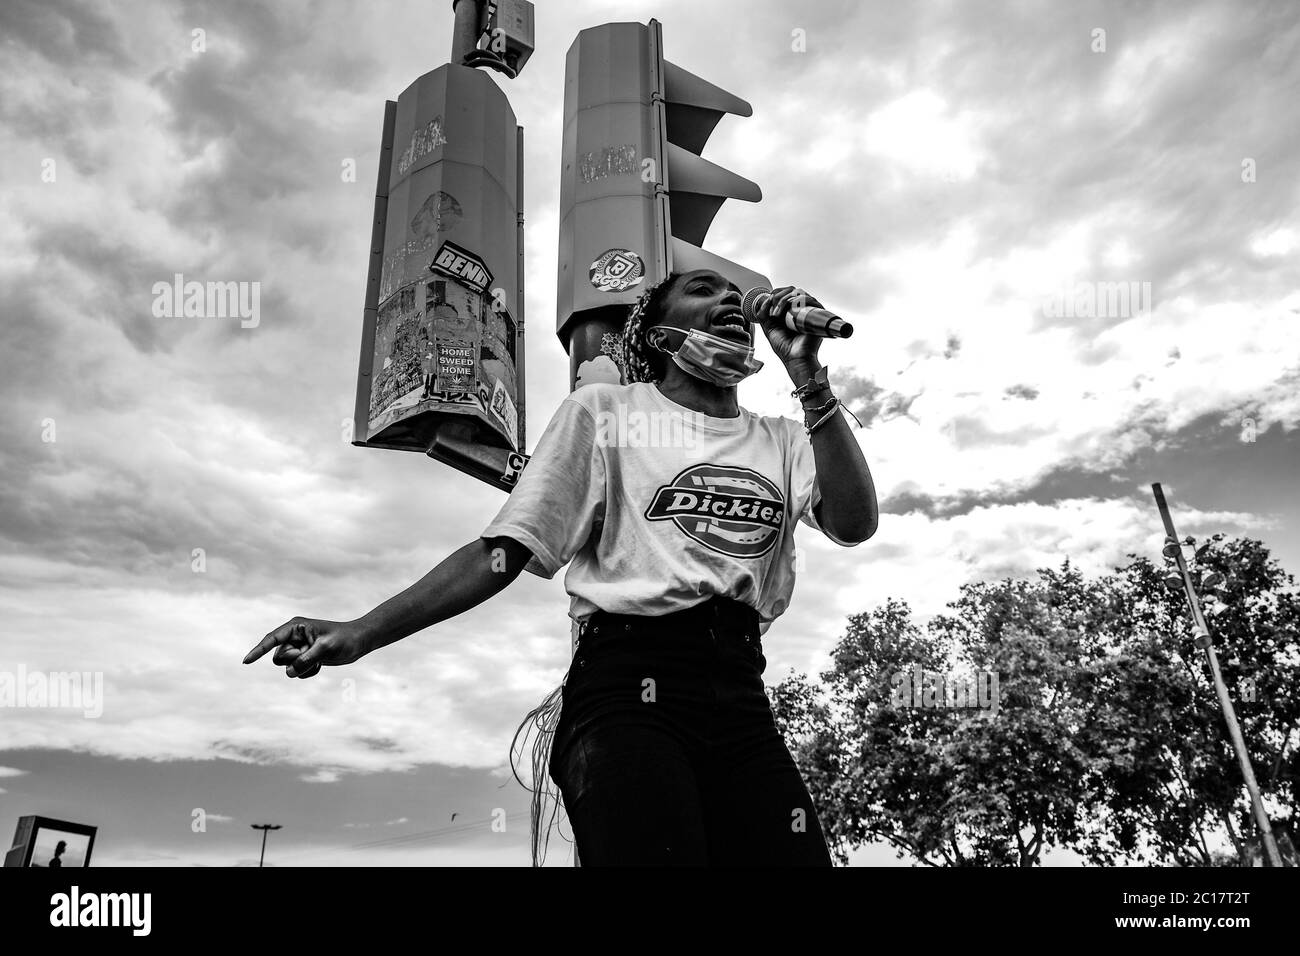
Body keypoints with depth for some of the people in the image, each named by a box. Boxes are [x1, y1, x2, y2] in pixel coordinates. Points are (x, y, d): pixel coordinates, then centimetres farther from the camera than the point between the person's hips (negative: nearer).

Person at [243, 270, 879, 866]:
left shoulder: (783, 442, 17)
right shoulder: (604, 411, 7)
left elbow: (855, 524, 0)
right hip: (628, 684, -4)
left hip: (742, 700, 4)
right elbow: (508, 549, 2)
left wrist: (808, 376, -4)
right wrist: (361, 634, -8)